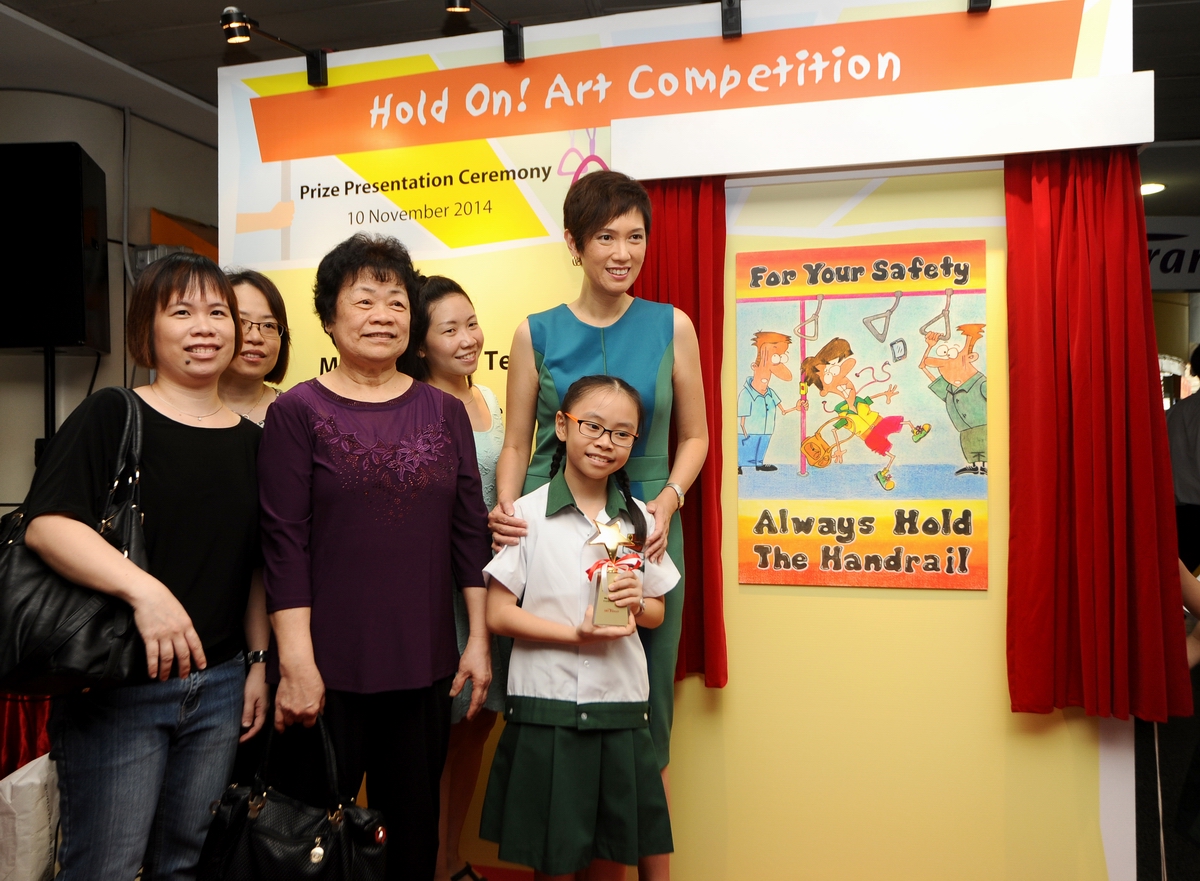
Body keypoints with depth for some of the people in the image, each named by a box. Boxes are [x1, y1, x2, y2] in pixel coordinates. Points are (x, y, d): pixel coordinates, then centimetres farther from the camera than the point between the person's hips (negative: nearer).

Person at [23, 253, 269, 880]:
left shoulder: (251, 440, 8)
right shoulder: (109, 416, -6)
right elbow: (47, 524, -19)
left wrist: (261, 662, 10)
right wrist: (146, 590, -31)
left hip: (219, 686, 5)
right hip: (116, 686, -4)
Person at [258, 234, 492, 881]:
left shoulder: (444, 410, 7)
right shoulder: (298, 412, -2)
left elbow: (470, 530, 7)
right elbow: (285, 543, -7)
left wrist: (479, 640, 4)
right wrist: (297, 664, -12)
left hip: (425, 668, 3)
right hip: (327, 670, -3)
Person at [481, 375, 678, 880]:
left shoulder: (639, 518, 6)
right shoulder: (527, 513, -6)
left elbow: (657, 614, 13)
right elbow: (497, 614, -7)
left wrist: (637, 602, -9)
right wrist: (577, 633, -17)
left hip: (621, 709, 4)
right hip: (546, 707, -3)